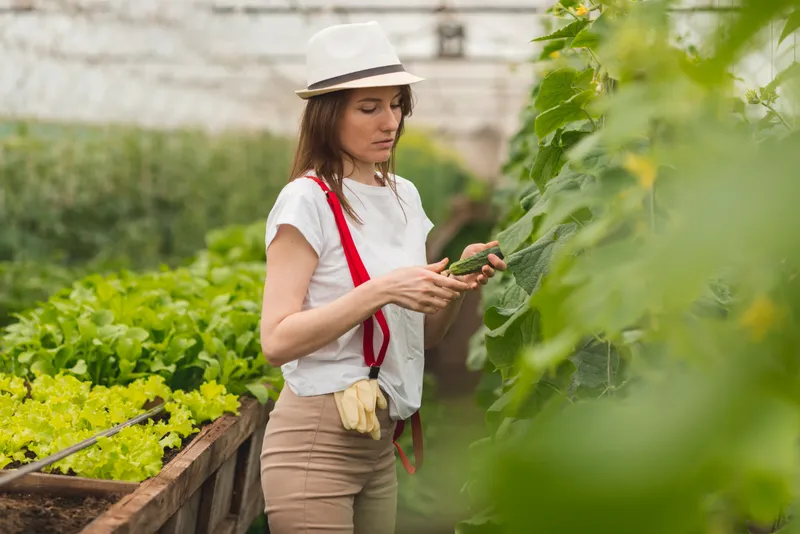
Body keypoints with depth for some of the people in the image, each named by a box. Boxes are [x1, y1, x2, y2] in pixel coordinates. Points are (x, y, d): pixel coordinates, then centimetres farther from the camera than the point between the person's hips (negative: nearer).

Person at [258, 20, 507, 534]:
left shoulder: (405, 196, 9)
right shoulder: (308, 201, -11)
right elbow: (277, 341, -18)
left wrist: (458, 283, -6)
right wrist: (382, 289, -24)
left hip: (380, 443, 7)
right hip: (316, 444, -6)